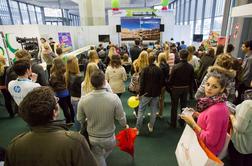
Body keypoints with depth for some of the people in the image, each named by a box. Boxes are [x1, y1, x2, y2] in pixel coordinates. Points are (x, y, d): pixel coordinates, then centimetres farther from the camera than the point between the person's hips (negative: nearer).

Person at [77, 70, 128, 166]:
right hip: (109, 137, -1)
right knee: (109, 148, 34)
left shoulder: (83, 100, -19)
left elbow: (80, 119, -5)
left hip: (92, 138, 2)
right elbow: (121, 118, -15)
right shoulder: (114, 98, -26)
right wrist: (125, 125, 8)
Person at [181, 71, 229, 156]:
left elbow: (210, 140, -25)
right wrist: (195, 114, -1)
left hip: (208, 150, -7)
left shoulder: (216, 110, -30)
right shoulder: (215, 103, -4)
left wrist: (192, 123, -22)